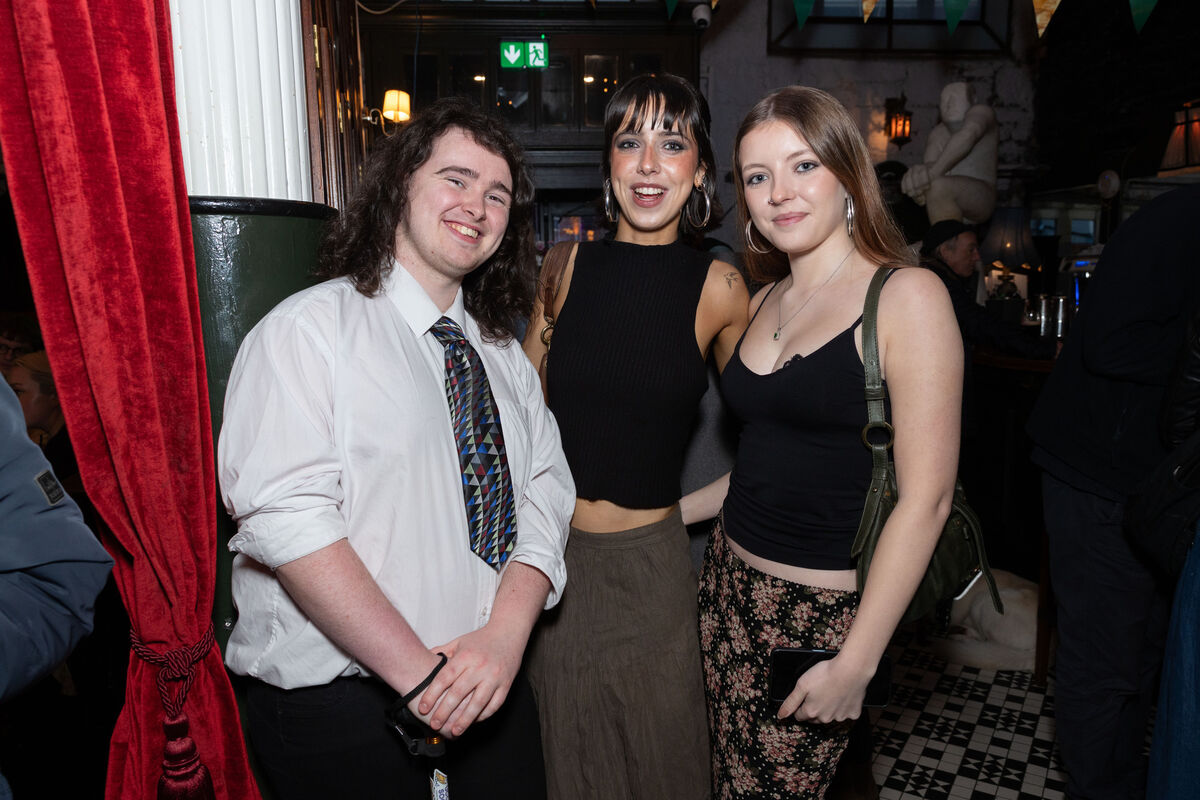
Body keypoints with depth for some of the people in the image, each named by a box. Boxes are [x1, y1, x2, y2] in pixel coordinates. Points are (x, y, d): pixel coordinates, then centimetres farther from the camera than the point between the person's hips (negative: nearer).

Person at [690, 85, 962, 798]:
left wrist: (856, 663, -16)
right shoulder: (764, 302, 9)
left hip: (824, 608, -5)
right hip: (730, 585, 6)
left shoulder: (907, 295, -11)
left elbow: (926, 497, -15)